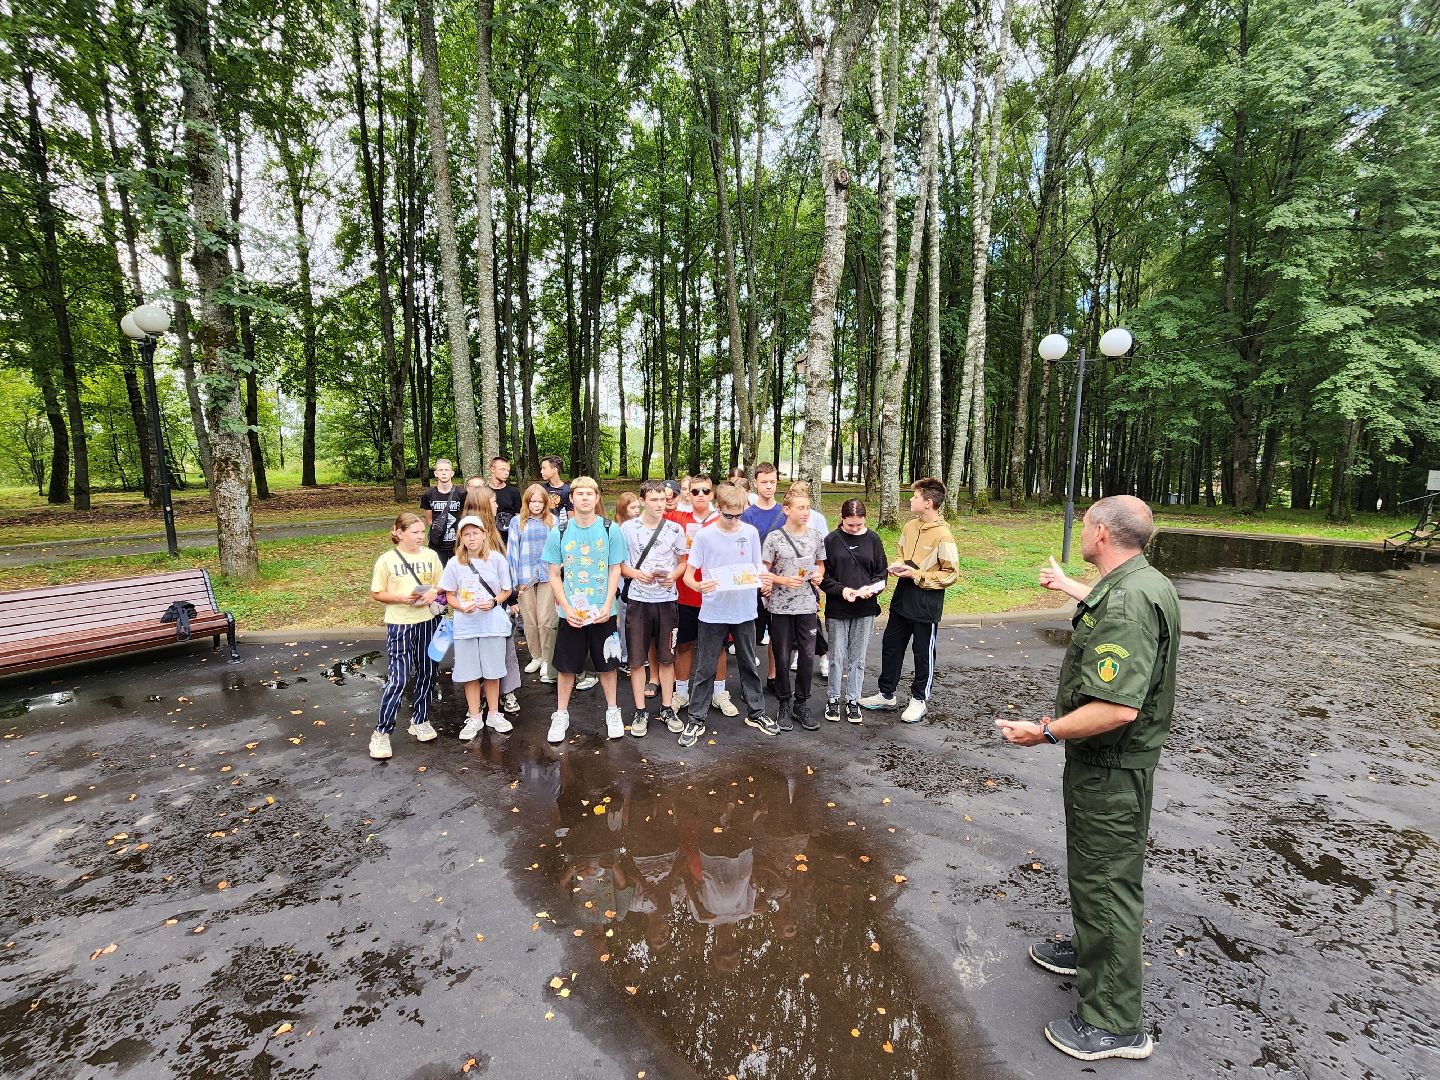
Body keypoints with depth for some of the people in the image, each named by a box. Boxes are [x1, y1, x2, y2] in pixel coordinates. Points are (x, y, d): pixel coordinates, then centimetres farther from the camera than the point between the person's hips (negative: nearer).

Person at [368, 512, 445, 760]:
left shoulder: (430, 556, 2)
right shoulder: (387, 560, -7)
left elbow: (441, 584, 11)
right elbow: (376, 594, -2)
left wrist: (433, 593, -12)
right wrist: (401, 597, -18)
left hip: (428, 621, 4)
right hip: (399, 625, -3)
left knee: (426, 674, 13)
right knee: (397, 679, -6)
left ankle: (420, 720, 31)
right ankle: (382, 732, 9)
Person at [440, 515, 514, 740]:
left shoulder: (497, 559, -5)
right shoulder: (455, 563, -3)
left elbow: (506, 590, 3)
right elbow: (450, 595, 5)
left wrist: (493, 602, -15)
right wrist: (462, 607, -15)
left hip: (493, 623, -1)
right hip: (465, 625, 1)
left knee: (492, 671, 9)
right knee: (470, 673, 8)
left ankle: (493, 714, 26)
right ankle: (474, 718, 23)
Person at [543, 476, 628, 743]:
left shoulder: (610, 530, -3)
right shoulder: (559, 532, -2)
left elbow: (615, 571, 0)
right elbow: (554, 575, 1)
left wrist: (607, 606, -11)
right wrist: (567, 608, -10)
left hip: (603, 611, 0)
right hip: (570, 612, 0)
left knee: (607, 664, 11)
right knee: (567, 666, 10)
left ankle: (612, 712, 29)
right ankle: (561, 715, 27)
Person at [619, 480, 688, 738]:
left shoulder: (675, 529, 2)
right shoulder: (628, 528, -2)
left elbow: (683, 562, 10)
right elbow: (619, 564, 2)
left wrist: (673, 576, -10)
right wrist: (636, 573, -16)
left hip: (667, 600, 1)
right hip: (638, 600, -1)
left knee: (666, 658, 10)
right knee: (637, 659, 5)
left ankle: (667, 708, 25)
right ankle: (640, 712, 19)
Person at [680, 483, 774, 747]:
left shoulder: (751, 533, -1)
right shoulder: (704, 535, -8)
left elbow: (757, 569, 8)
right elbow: (688, 575, -5)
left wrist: (762, 581, -14)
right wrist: (698, 586, -27)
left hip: (744, 611, 3)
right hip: (713, 612, -2)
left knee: (749, 665, 16)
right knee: (705, 668, 6)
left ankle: (756, 713, 33)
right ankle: (695, 720, 19)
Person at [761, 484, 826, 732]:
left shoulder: (816, 537, 4)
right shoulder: (774, 538, -7)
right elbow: (764, 572, -2)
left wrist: (819, 575, -5)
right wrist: (784, 581, -17)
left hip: (808, 605, 3)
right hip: (781, 606, -3)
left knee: (807, 656, 7)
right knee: (782, 657, 6)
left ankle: (801, 704, 24)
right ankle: (785, 705, 23)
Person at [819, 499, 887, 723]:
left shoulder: (873, 540, 1)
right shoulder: (831, 540, -5)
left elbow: (882, 572, 7)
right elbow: (822, 575, -3)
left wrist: (872, 588, -13)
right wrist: (841, 589, -18)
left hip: (865, 609, 2)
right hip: (837, 610, -2)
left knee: (858, 657, 11)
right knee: (837, 657, 7)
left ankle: (853, 699, 24)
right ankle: (833, 698, 23)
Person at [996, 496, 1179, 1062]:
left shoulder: (1126, 603, -30)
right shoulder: (1145, 583, 3)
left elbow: (1118, 708, -36)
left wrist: (1046, 732, -25)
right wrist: (1067, 585, 40)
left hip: (1109, 766, -10)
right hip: (1116, 761, 10)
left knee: (1107, 880, 5)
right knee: (1094, 866, 27)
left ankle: (1113, 1024, 23)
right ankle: (1089, 951, 49)